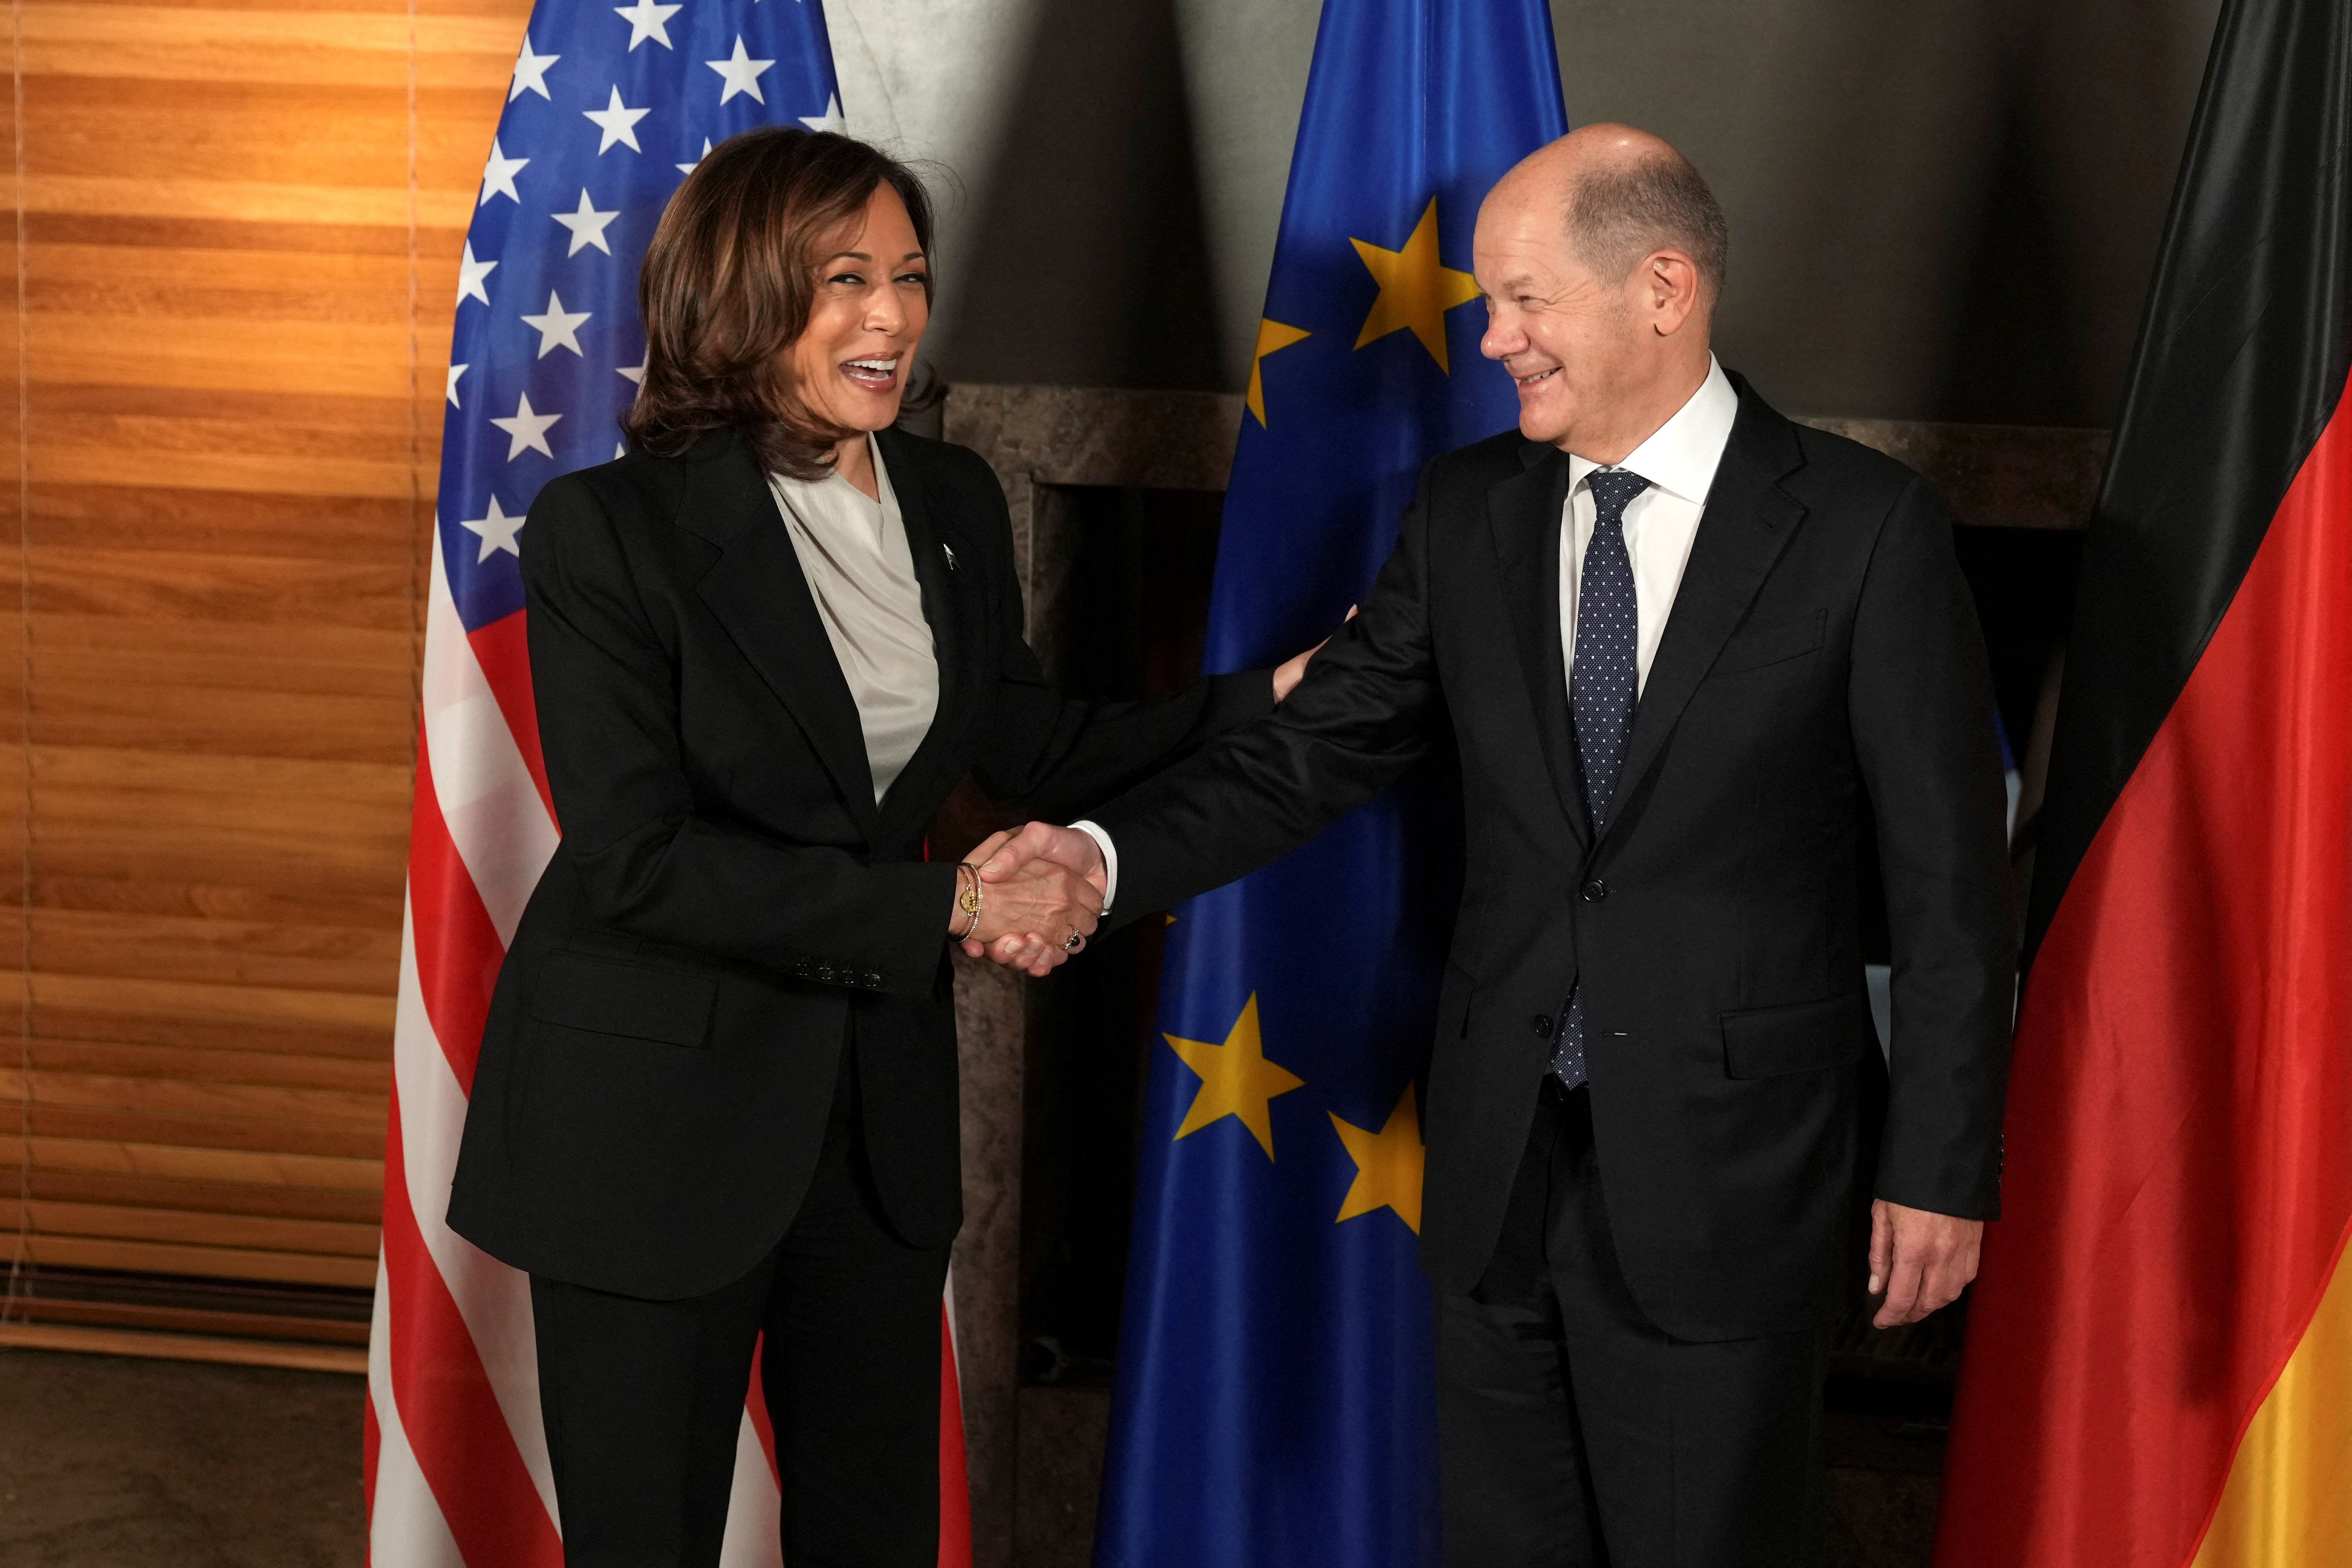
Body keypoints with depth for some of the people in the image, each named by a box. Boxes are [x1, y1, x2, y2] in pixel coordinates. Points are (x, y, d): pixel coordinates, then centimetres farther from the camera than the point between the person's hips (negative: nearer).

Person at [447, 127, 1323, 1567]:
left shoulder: (952, 502, 2)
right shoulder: (612, 528, -16)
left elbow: (1037, 748, 11)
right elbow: (637, 859, -21)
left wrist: (1281, 694, -1)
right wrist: (947, 906, -22)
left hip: (880, 1102, 5)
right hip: (656, 1108, -5)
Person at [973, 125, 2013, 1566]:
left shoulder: (1864, 526, -9)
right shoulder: (1471, 513, 5)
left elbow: (1951, 879, -7)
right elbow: (1317, 750, 4)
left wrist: (1945, 1167, -7)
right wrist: (1110, 853, -13)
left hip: (1728, 1176, -4)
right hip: (1502, 1165, 5)